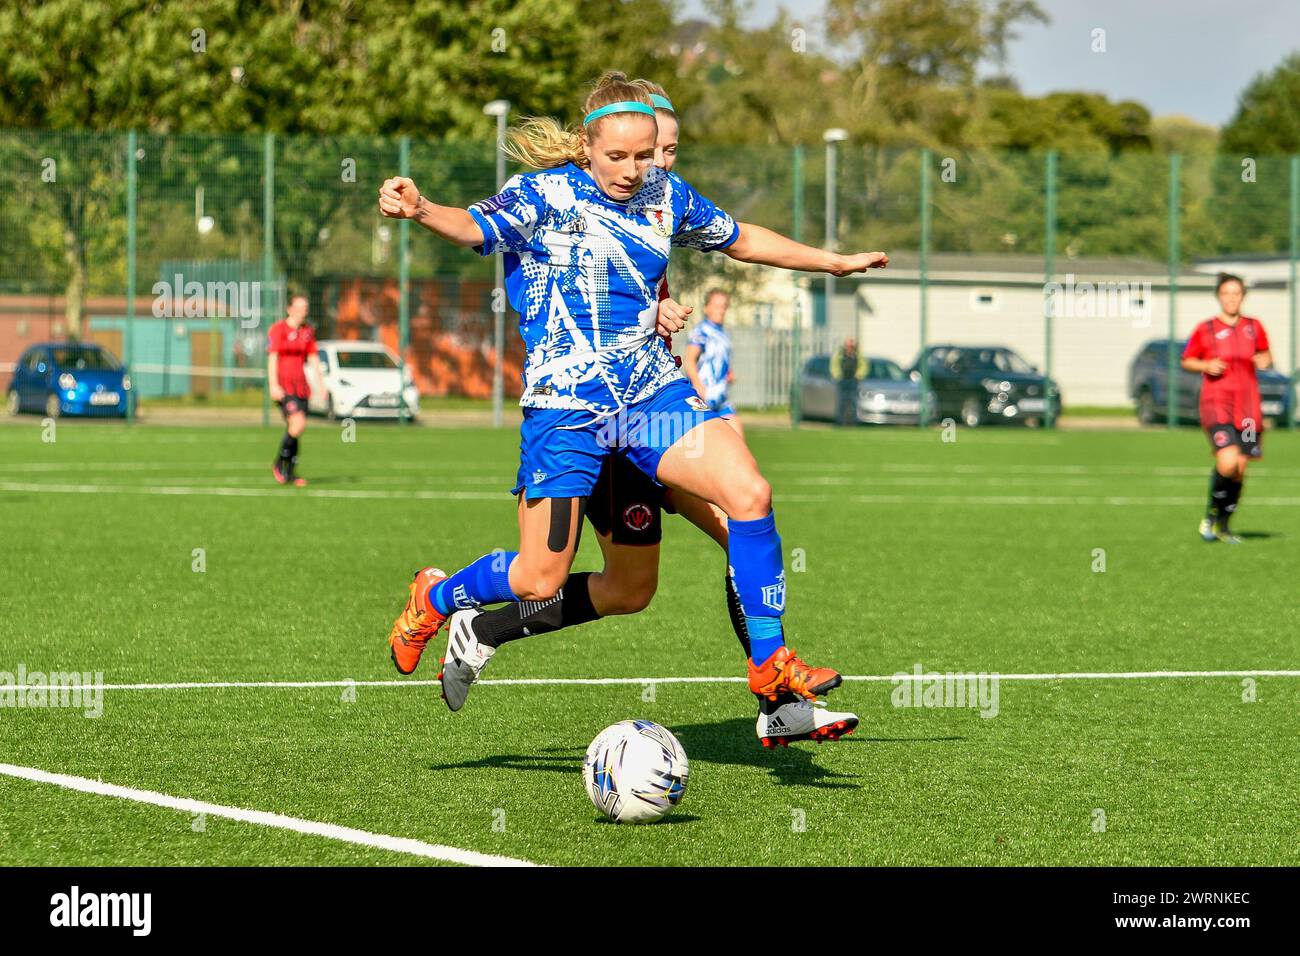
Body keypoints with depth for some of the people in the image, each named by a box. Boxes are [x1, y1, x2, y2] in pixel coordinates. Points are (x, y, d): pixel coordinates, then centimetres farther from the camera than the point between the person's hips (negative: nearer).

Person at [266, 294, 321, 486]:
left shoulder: (307, 331, 13)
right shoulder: (277, 330, -6)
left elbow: (313, 359, 16)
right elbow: (272, 358, -12)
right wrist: (274, 385, -20)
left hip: (301, 386, 6)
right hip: (283, 387, -6)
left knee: (294, 429, 5)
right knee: (298, 424, -20)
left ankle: (290, 473, 13)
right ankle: (280, 464, -4)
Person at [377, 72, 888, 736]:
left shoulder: (666, 196, 8)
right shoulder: (545, 194, -8)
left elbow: (741, 240, 25)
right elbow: (474, 227, -25)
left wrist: (835, 262, 32)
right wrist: (420, 210, -47)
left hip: (652, 390, 5)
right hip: (565, 402, -5)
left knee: (749, 493, -16)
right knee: (539, 582, -4)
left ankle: (770, 664, -3)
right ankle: (435, 598, 29)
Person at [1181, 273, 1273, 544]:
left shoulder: (1254, 327, 8)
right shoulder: (1205, 329, -1)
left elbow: (1264, 354, 23)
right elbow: (1186, 361, 7)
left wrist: (1265, 360, 0)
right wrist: (1206, 366, -11)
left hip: (1247, 405, 4)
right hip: (1216, 403, -4)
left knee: (1240, 469, 2)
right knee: (1228, 462, -21)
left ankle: (1223, 525, 19)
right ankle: (1212, 513, 3)